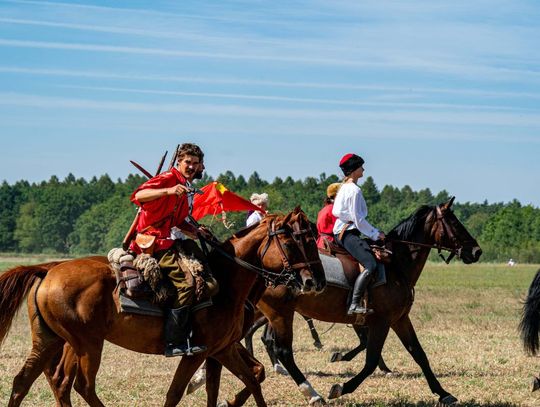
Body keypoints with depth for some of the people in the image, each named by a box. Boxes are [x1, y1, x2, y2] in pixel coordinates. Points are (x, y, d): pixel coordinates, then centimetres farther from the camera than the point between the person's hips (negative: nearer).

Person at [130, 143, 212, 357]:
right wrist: (168, 191, -38)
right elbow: (138, 196, -27)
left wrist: (196, 230, 12)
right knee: (185, 283, -21)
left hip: (173, 238, 10)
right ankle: (173, 343, -20)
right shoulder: (168, 178, -10)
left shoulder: (188, 188, 20)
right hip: (156, 241, -10)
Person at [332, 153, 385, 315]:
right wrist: (375, 234, -7)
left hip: (341, 232, 11)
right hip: (348, 233, -11)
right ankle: (354, 305, -32)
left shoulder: (344, 188, 17)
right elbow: (359, 219, -17)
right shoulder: (354, 190, -13)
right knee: (371, 265, -24)